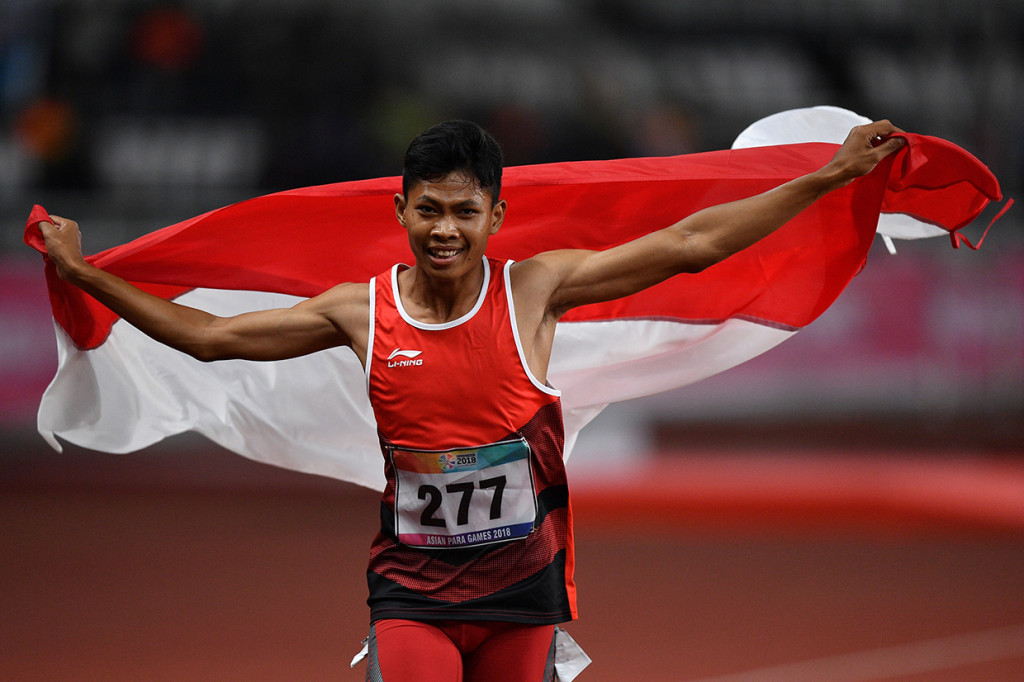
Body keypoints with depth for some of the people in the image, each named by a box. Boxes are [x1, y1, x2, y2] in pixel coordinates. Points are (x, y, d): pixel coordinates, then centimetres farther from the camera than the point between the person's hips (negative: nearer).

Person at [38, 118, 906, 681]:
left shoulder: (534, 290, -6)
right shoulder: (361, 312, -3)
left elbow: (687, 245, -6)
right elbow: (210, 335, 6)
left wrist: (829, 176, -9)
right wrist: (86, 276, 5)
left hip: (522, 583, 0)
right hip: (411, 590, 0)